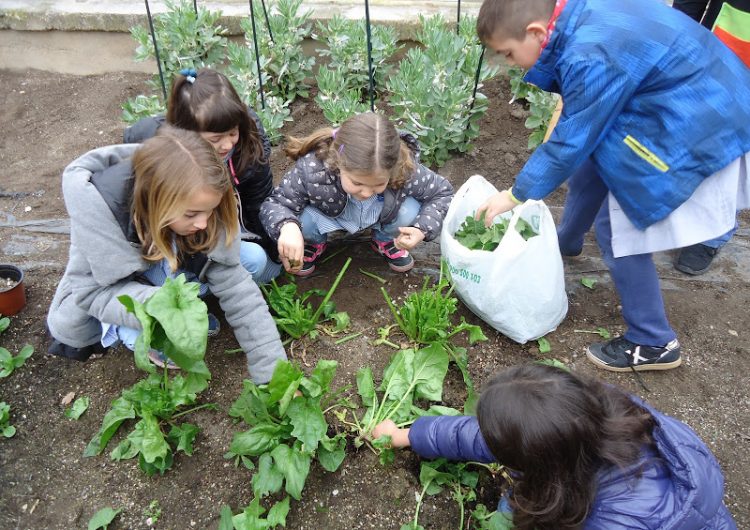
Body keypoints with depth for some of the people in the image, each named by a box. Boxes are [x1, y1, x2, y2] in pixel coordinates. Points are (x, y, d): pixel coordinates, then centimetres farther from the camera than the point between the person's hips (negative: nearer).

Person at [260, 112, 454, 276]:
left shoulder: (406, 171, -36)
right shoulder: (311, 170, -40)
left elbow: (443, 191, -18)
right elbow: (275, 204, -30)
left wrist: (423, 229, -36)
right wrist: (287, 226, -55)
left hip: (383, 217, 1)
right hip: (331, 216, 0)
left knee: (410, 210, -28)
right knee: (301, 219, -30)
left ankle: (385, 240, 8)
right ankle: (313, 243, 9)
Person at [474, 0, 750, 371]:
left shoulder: (592, 58, -30)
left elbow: (570, 143, -19)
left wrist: (516, 194, -9)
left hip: (699, 132, -10)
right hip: (674, 103, 10)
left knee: (617, 228, -7)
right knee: (591, 164, 23)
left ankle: (653, 344, 9)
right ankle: (566, 242, 51)